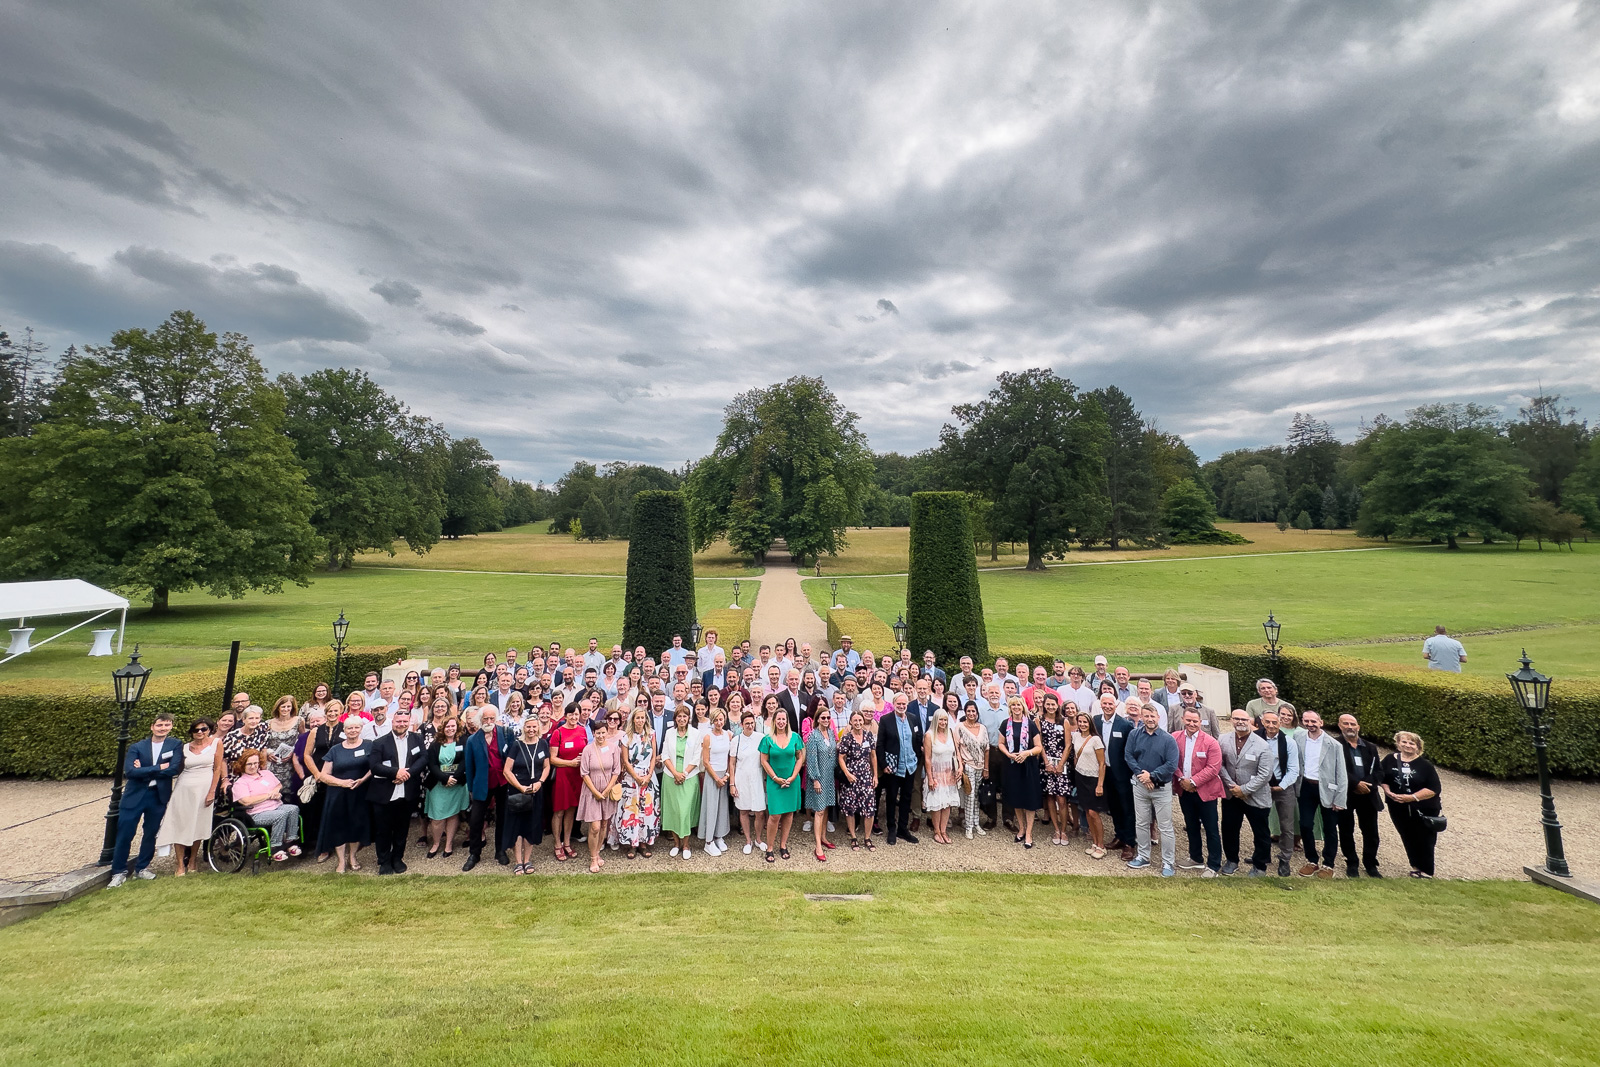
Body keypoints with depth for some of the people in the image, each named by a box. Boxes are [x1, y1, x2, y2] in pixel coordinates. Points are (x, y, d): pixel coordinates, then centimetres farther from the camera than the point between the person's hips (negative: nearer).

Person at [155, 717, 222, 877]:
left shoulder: (216, 742, -1)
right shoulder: (185, 748, 6)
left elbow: (217, 768, -2)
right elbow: (177, 769, 10)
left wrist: (212, 792, -5)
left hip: (204, 788, -2)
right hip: (183, 788, 2)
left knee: (198, 826, 6)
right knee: (179, 825, 1)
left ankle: (192, 861, 22)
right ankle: (180, 865, 11)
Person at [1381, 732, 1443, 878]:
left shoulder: (1425, 764, -8)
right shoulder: (1390, 760, 0)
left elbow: (1435, 788, -12)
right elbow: (1381, 777, 9)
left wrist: (1412, 797, -20)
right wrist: (1388, 792, -9)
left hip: (1423, 810, -2)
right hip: (1399, 810, 2)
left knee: (1424, 841, 5)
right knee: (1408, 839, 12)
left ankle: (1426, 872, 20)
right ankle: (1416, 867, 28)